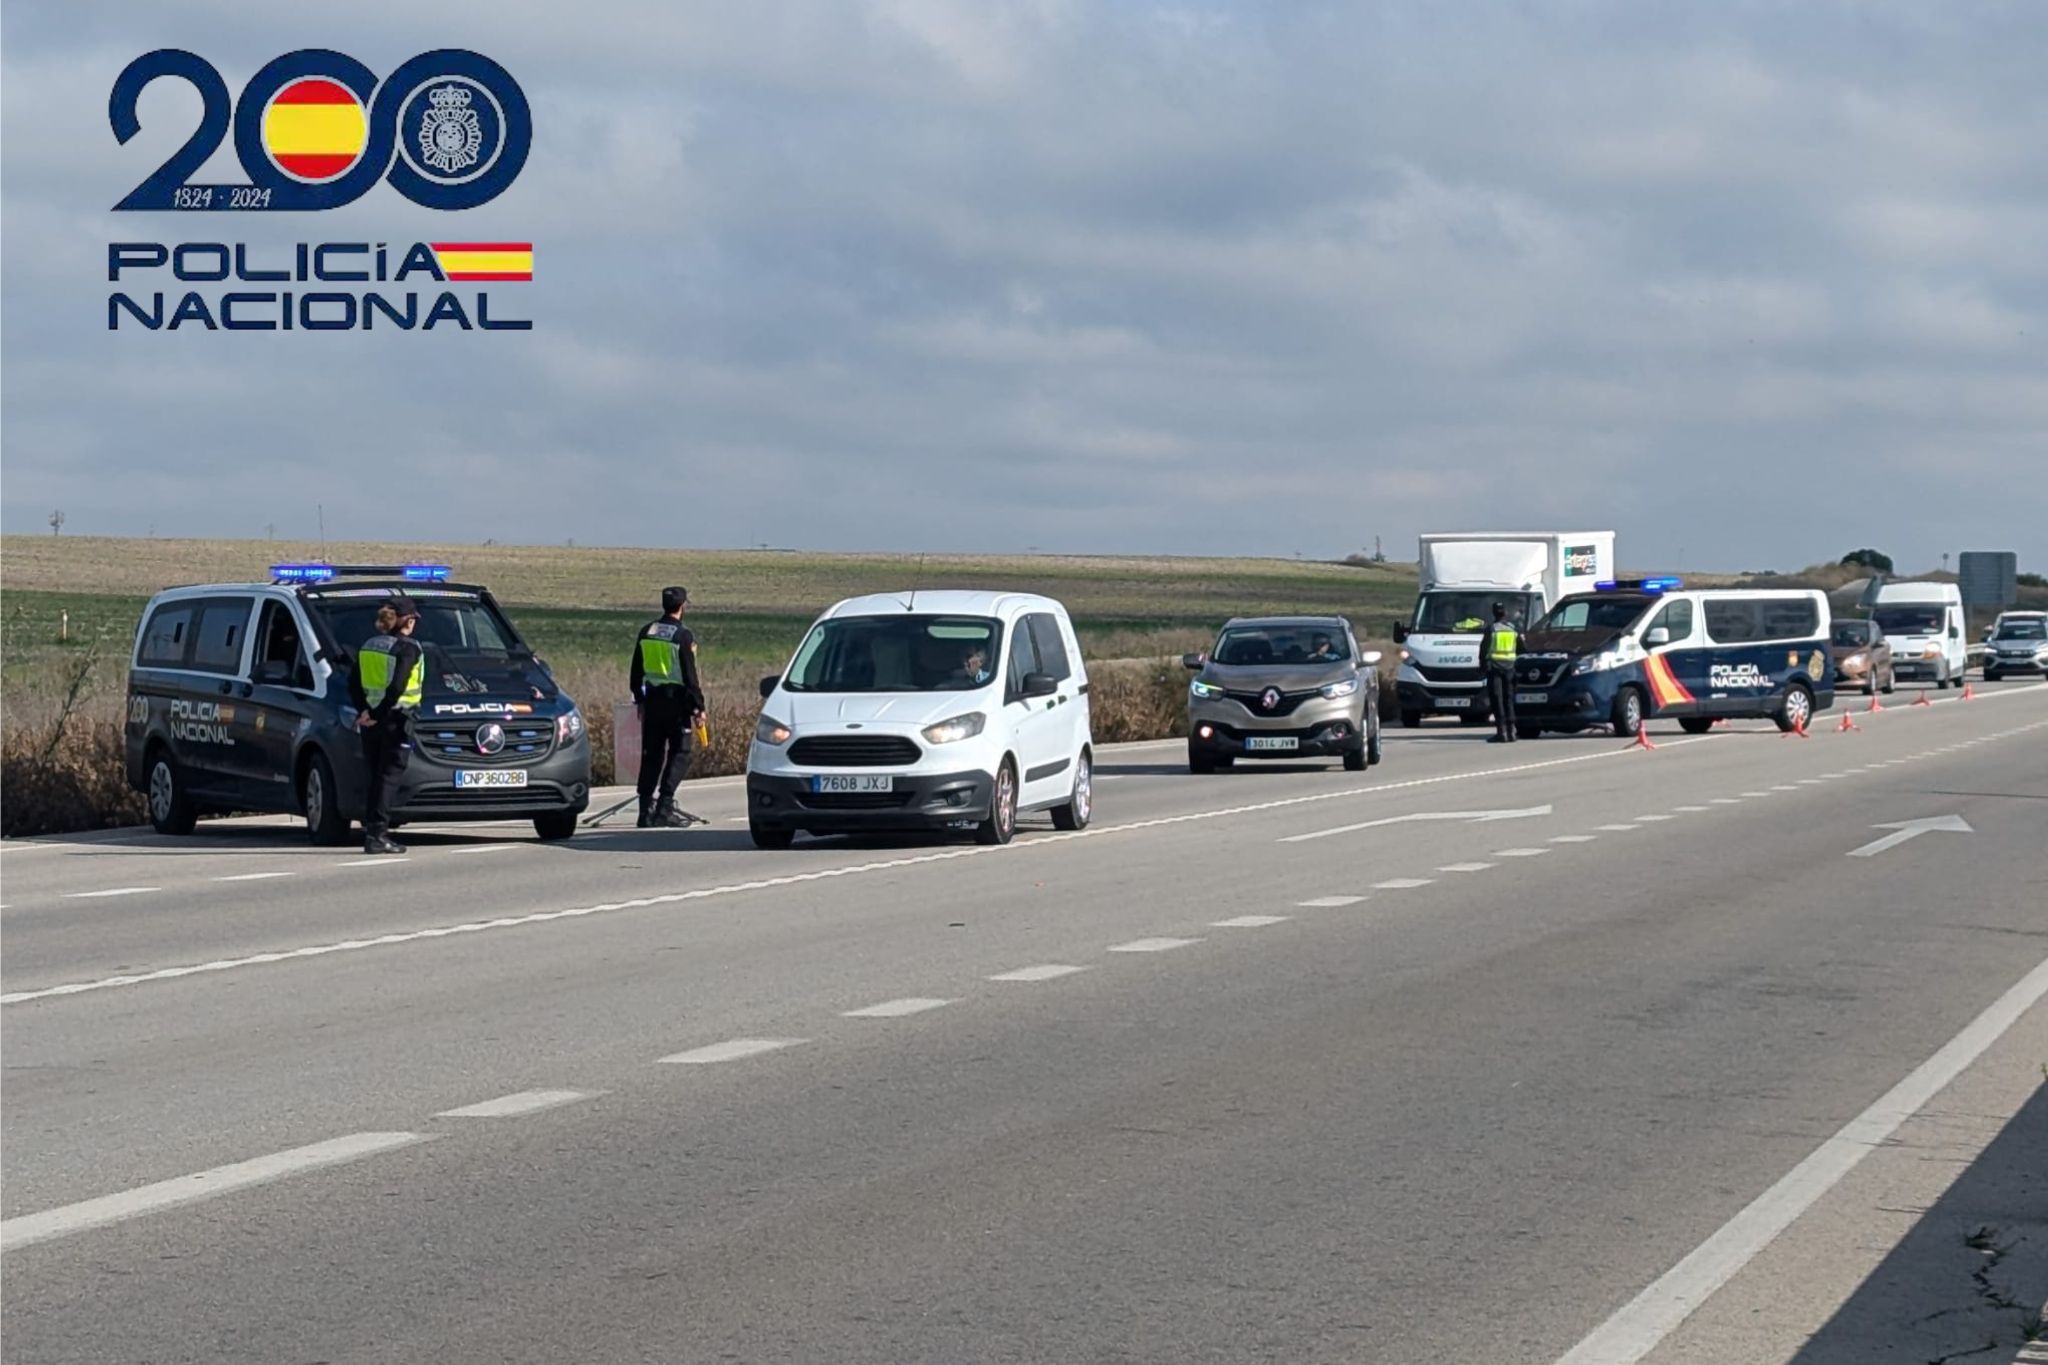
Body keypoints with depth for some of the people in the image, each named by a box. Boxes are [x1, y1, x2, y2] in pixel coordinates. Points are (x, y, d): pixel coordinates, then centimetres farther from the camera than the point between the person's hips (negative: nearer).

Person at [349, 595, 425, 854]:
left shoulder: (368, 646, 12)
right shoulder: (407, 648, -10)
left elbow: (353, 684, 9)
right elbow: (397, 687, -19)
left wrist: (364, 711, 5)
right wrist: (377, 714, -13)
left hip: (371, 721, 7)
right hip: (395, 719, -7)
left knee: (372, 775, 11)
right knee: (390, 775, -5)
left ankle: (370, 832, 11)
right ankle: (377, 834, -10)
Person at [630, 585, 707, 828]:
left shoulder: (646, 632, 8)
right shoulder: (683, 636, -13)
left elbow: (637, 670, 15)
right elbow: (690, 675, -14)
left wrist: (639, 699, 24)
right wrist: (698, 706, -9)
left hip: (652, 699, 6)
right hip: (676, 700, -6)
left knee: (651, 755, 10)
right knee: (679, 753, -1)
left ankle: (646, 808, 9)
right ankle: (665, 805, -11)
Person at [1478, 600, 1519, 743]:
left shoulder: (1492, 629, -7)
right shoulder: (1513, 628, 6)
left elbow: (1483, 647, -7)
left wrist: (1482, 664, 3)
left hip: (1494, 667, -4)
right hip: (1509, 666, 4)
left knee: (1497, 699, -4)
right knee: (1508, 698, 11)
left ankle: (1501, 731, -10)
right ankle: (1510, 730, 8)